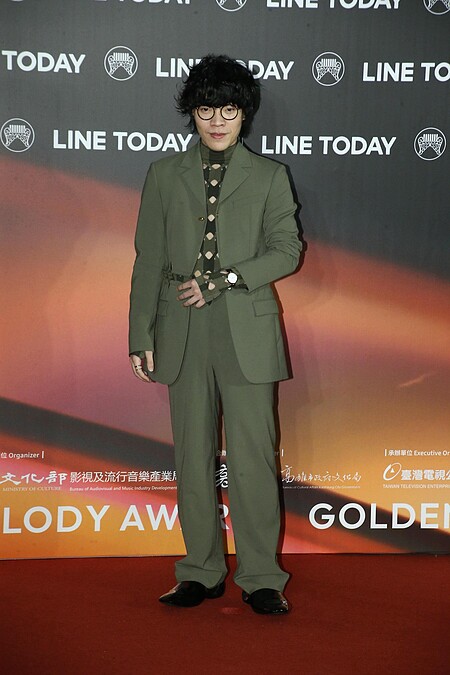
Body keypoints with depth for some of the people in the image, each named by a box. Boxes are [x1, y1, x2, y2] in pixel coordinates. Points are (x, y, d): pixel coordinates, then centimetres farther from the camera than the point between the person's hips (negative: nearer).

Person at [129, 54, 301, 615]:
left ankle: (260, 577, 7)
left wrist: (223, 280, -10)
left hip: (247, 331, -2)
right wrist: (141, 336, 3)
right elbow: (148, 260, 9)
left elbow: (286, 250, 3)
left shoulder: (269, 176, 9)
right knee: (192, 457, 6)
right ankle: (201, 573, 17)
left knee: (252, 457, -4)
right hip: (183, 333, 2)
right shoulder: (164, 174, 12)